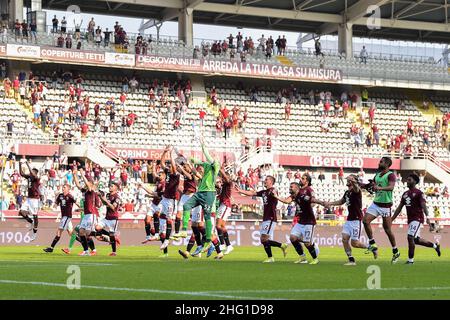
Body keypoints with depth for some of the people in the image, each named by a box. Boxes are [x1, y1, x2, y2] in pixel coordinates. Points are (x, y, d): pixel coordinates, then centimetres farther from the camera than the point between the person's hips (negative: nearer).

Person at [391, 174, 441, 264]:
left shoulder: (419, 193, -8)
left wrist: (427, 217, -35)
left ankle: (410, 259, -8)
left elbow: (423, 205, -20)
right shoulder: (405, 194, 15)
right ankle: (435, 245, 34)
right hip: (410, 219, 8)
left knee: (410, 237, -18)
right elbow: (399, 208, 19)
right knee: (416, 240, 13)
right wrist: (391, 219, 17)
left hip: (417, 219, -8)